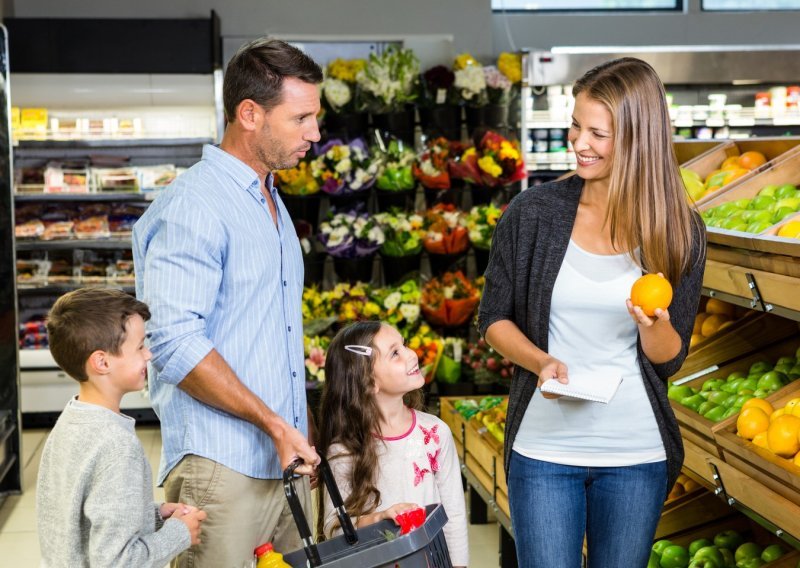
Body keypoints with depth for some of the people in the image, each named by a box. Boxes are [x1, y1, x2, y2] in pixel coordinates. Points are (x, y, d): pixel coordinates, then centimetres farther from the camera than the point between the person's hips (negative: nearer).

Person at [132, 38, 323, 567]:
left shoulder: (272, 202, 16)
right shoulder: (193, 207, -14)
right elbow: (176, 343, -22)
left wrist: (300, 426, 18)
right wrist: (274, 423, -19)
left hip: (287, 454, 9)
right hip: (224, 465, -8)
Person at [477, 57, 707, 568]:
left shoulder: (680, 232, -3)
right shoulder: (533, 214, -5)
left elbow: (668, 359, 0)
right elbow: (494, 318, 3)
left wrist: (655, 323, -22)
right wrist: (541, 361, -16)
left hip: (637, 454, 1)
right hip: (544, 447, -1)